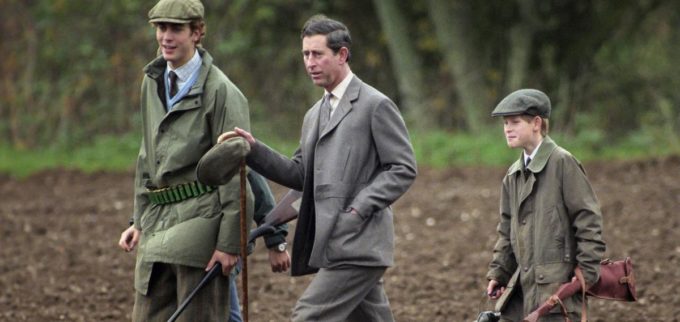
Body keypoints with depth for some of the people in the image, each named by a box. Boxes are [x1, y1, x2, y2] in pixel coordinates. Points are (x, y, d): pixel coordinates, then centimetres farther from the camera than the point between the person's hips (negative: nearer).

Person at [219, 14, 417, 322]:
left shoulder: (375, 106, -6)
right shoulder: (315, 114, 20)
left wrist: (359, 208, -17)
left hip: (358, 245, -8)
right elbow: (301, 174, 16)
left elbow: (403, 168, -9)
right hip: (335, 243, 8)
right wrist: (254, 150, 3)